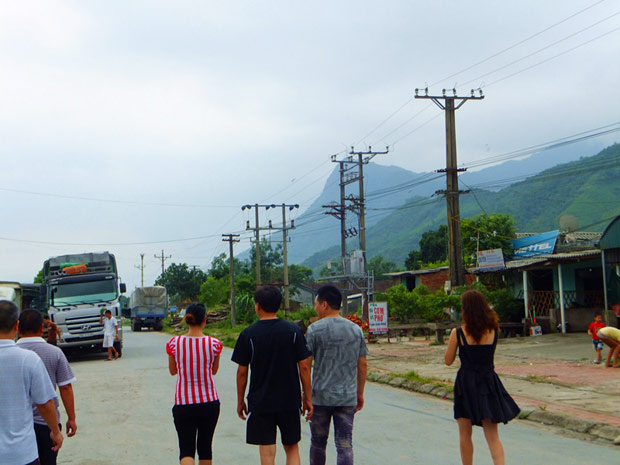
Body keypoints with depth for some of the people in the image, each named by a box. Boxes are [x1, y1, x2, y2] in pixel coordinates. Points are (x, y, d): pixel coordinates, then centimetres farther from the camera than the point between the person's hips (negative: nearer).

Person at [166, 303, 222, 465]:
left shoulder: (174, 343, -8)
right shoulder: (214, 344, -9)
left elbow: (173, 371, 7)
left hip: (183, 403, -1)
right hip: (210, 402, 1)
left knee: (186, 449, 2)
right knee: (205, 447, 16)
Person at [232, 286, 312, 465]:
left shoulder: (248, 334, -6)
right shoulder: (293, 330, -3)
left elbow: (242, 372, -3)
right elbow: (304, 367, -2)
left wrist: (240, 401, 9)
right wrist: (307, 398, 6)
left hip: (260, 403, -1)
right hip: (289, 401, 2)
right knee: (292, 448, 16)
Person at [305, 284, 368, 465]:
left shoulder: (315, 329, -7)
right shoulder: (356, 330, 6)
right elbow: (362, 365, 9)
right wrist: (360, 393, 17)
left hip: (321, 396, -2)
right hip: (348, 397, 3)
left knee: (318, 442, 14)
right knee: (345, 444, 2)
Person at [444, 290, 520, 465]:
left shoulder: (458, 333, -11)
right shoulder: (493, 331, -2)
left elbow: (448, 360, -2)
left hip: (466, 382, -2)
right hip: (488, 382, 2)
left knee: (465, 434, 14)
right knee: (492, 435, 6)